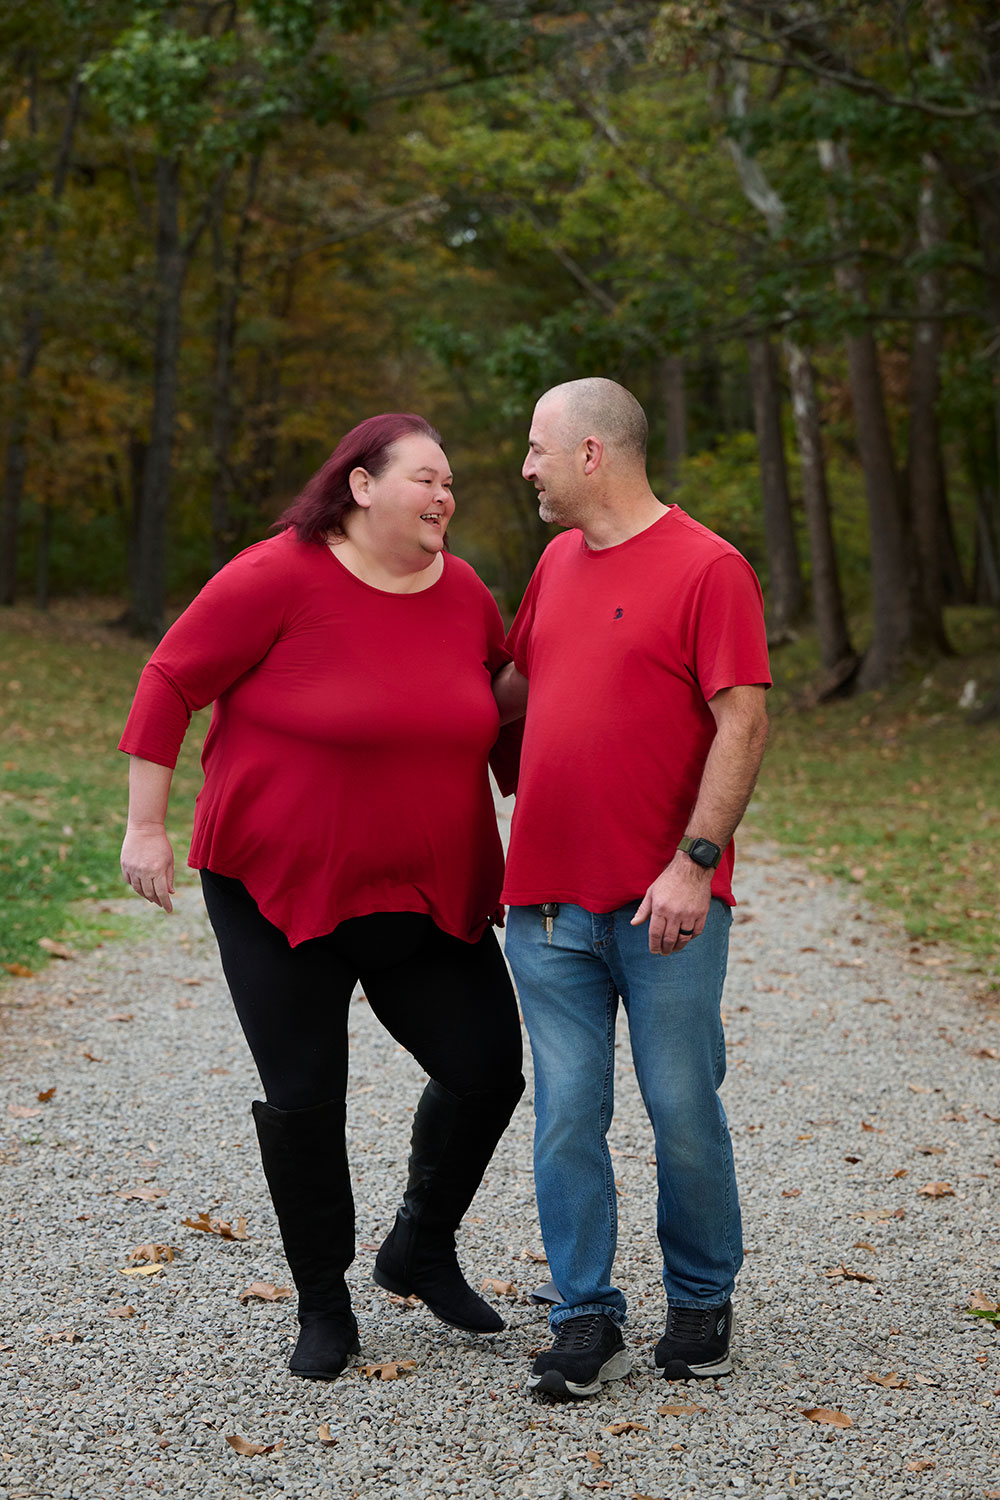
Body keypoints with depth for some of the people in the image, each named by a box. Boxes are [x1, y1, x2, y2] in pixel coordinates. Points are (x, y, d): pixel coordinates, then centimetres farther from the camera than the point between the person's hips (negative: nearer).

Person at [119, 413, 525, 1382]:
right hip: (281, 892, -4)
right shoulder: (280, 578, -14)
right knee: (304, 1100, 1)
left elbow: (502, 715, 17)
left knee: (488, 1071, 0)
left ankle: (421, 1248, 26)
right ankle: (324, 1306, 21)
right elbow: (170, 683, -8)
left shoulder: (465, 595, 2)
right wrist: (146, 826, -9)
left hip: (427, 896, 5)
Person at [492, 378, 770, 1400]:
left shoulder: (709, 568, -7)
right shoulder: (557, 563, 14)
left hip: (665, 905, -5)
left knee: (683, 1116, 4)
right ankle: (585, 1320, 12)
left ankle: (701, 1304, 23)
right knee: (566, 1118, 3)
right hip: (549, 900, 5)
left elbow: (742, 724, -12)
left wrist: (694, 863, -17)